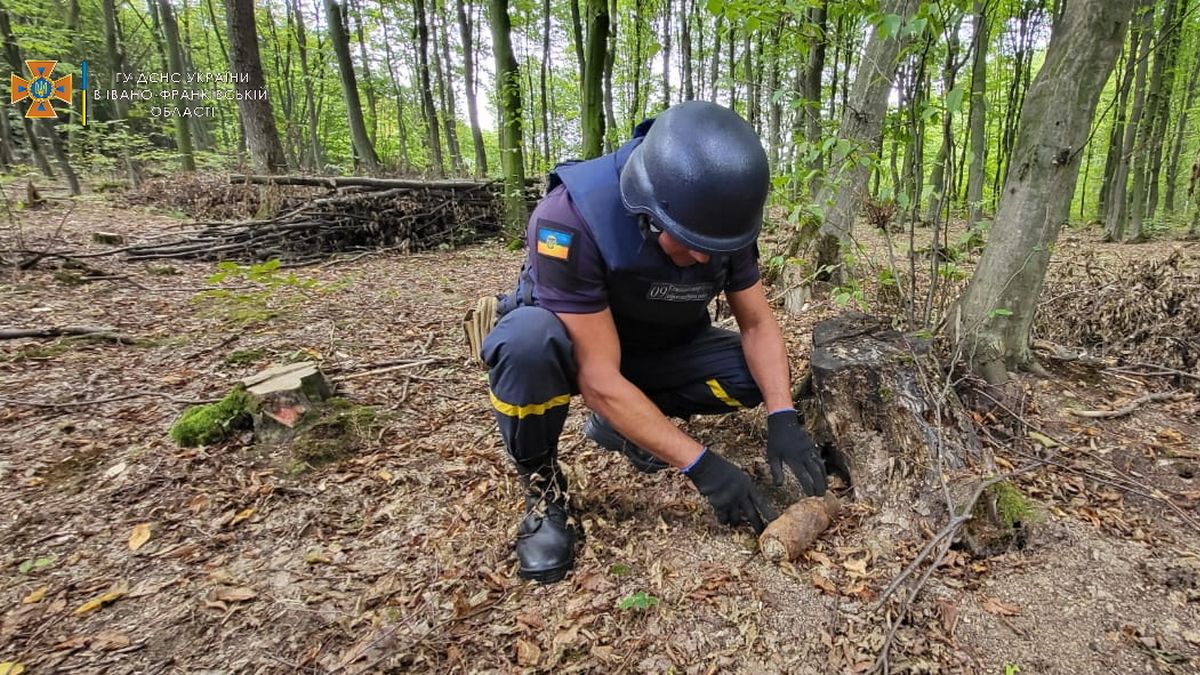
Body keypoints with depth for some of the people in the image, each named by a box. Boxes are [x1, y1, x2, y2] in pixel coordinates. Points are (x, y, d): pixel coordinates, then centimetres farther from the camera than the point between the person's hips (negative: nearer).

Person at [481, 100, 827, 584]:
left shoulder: (720, 219, -19)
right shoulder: (570, 219, -36)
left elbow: (757, 323, -10)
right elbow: (599, 377, -36)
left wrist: (783, 418, -25)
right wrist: (700, 465, -34)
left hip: (657, 347, 5)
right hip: (569, 345, -4)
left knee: (751, 378, -15)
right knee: (529, 342, -39)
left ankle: (619, 422, 6)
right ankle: (542, 488, -11)